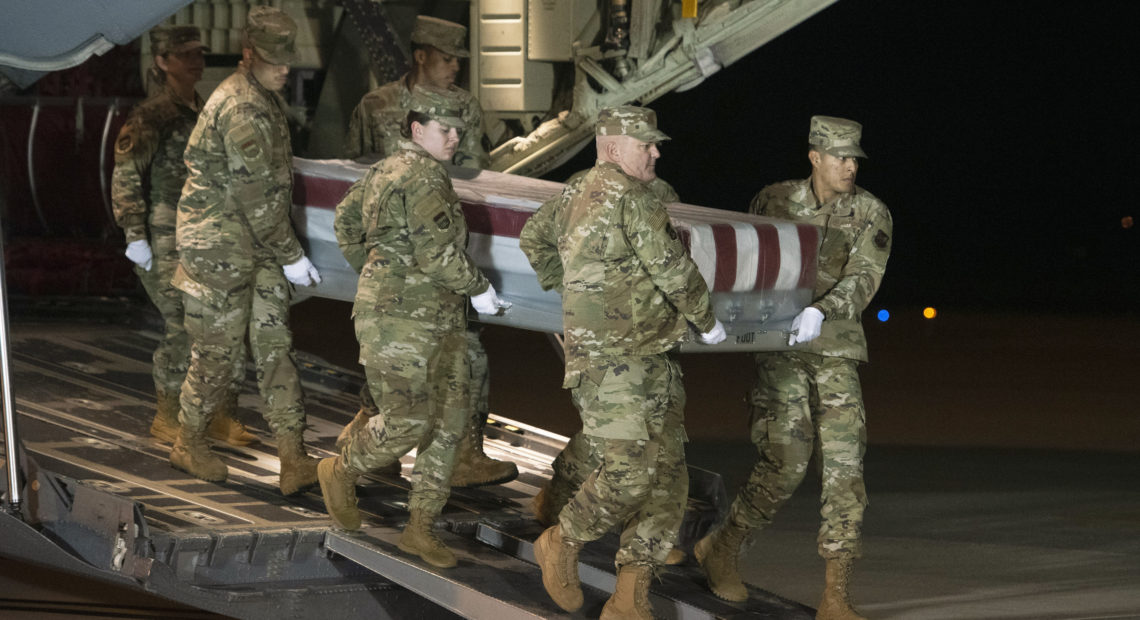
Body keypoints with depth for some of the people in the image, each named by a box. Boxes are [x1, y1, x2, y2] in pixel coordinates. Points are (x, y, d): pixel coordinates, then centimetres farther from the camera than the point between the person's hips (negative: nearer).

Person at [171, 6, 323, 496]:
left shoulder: (265, 99, 12)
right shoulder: (242, 108, -21)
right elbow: (257, 193, -22)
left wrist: (283, 249, 22)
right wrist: (291, 255, -17)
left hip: (258, 246, 9)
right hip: (221, 244, -9)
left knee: (275, 345, 3)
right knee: (217, 347, 2)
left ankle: (293, 460, -1)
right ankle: (189, 443, 21)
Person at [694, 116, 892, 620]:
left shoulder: (871, 214, -3)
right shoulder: (775, 201, 1)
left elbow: (863, 279, -18)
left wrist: (819, 312, -34)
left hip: (835, 354, 1)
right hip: (781, 351, -1)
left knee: (844, 468, -8)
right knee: (785, 464, -9)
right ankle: (721, 549, 17)